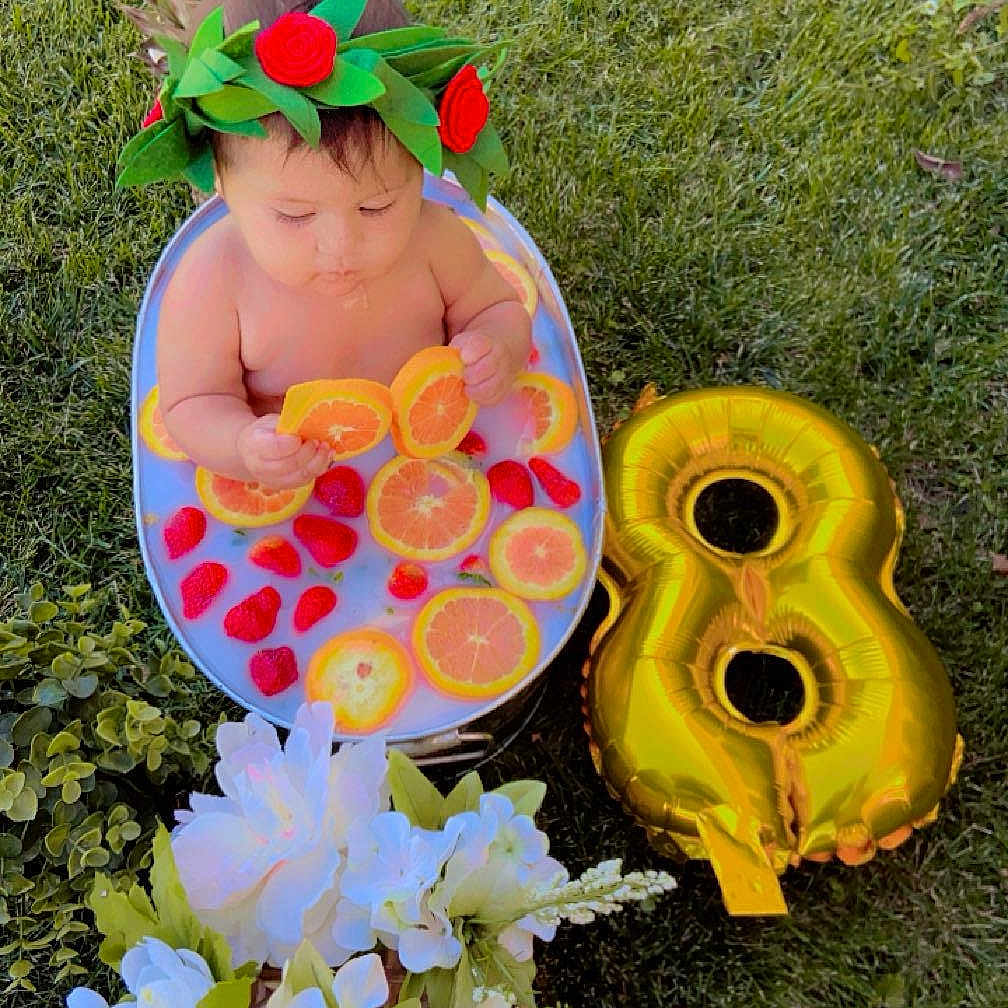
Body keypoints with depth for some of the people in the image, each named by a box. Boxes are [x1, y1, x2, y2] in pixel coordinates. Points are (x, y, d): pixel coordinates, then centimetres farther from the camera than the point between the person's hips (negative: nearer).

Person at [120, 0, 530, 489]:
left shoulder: (433, 238, -15)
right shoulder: (212, 283, -21)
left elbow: (497, 306, 2)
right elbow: (191, 404, -12)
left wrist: (497, 350, -21)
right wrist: (242, 446, -34)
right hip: (287, 485, -2)